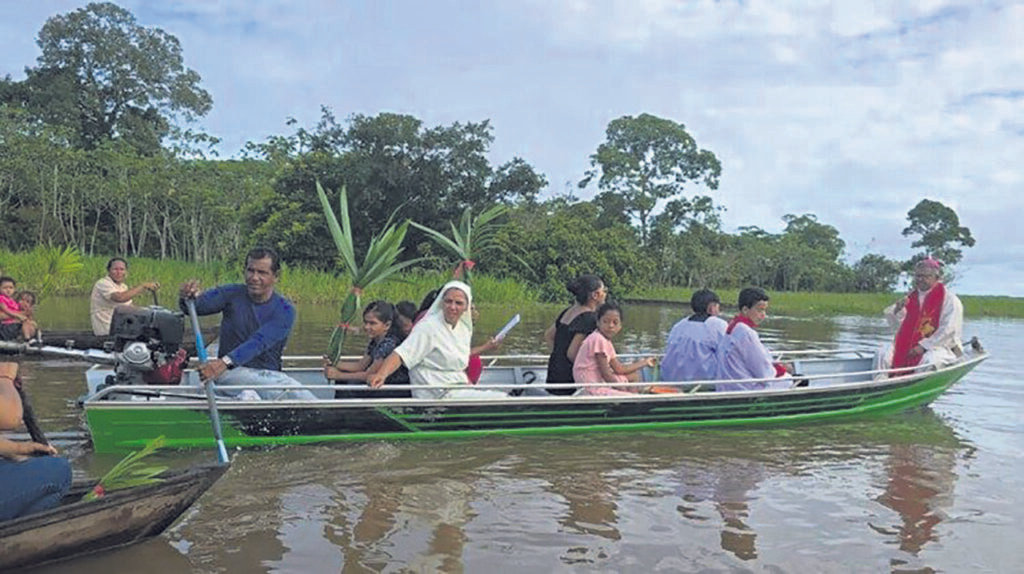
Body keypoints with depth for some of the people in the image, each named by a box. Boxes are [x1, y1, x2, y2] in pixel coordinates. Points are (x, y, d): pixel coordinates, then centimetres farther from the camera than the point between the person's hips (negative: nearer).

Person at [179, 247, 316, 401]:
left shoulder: (285, 310, -5)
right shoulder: (232, 294, 4)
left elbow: (259, 342, -21)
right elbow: (201, 303, -14)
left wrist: (225, 362, -36)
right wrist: (191, 297, -39)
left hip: (268, 373, 1)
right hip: (231, 373, -1)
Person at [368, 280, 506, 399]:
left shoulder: (465, 328, 10)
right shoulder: (428, 328, -14)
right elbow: (401, 355, -23)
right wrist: (381, 374, -38)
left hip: (458, 390, 8)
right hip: (438, 395, -8)